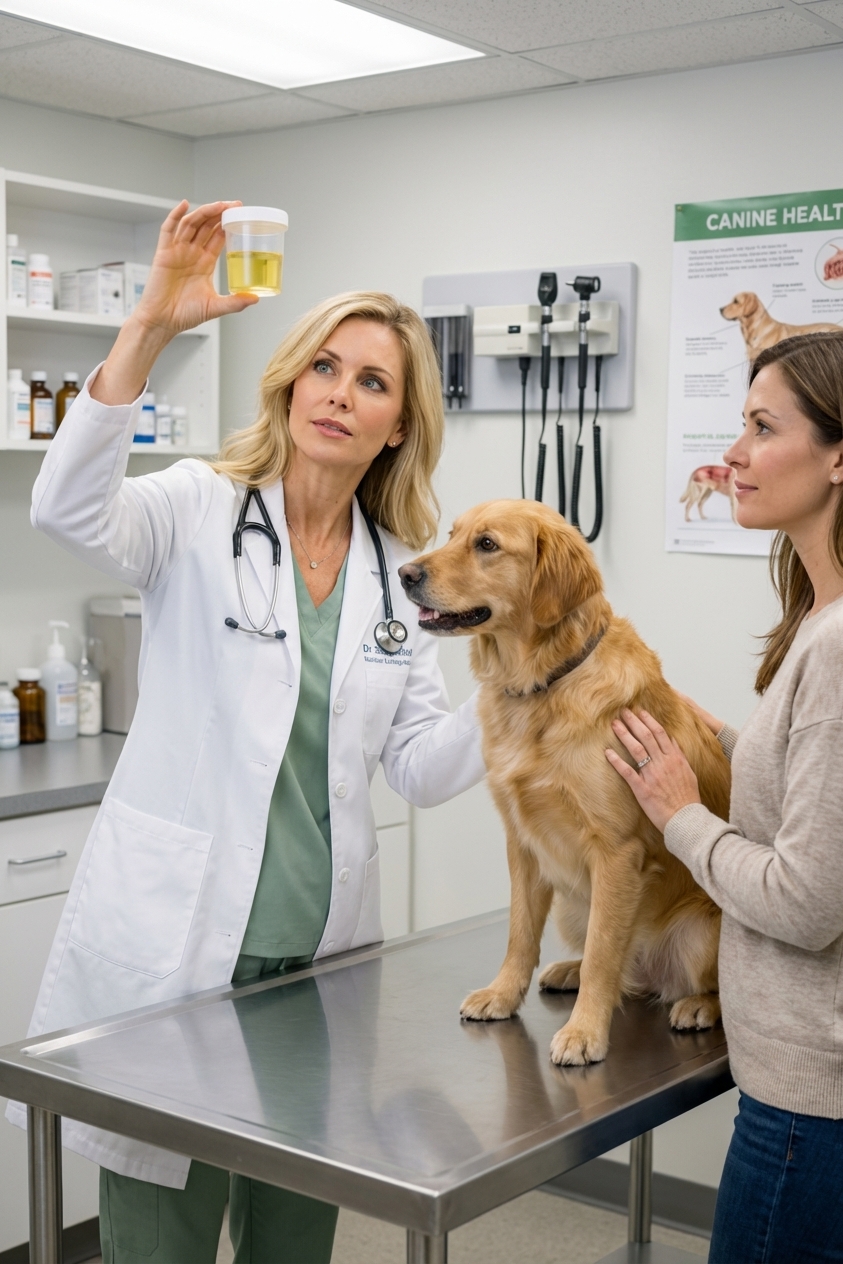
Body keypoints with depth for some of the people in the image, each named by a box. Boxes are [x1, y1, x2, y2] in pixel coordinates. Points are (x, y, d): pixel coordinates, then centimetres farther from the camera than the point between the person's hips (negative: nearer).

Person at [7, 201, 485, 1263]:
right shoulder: (201, 510, -4)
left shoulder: (401, 573, 8)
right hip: (171, 940, -4)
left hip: (322, 953, 5)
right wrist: (150, 327, -33)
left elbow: (419, 768, 5)